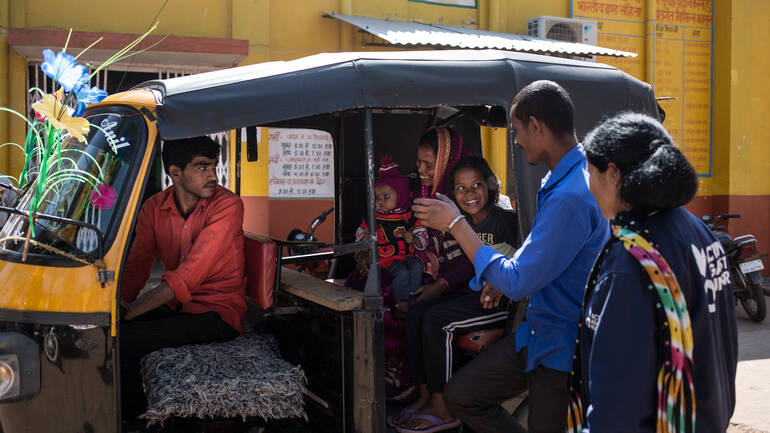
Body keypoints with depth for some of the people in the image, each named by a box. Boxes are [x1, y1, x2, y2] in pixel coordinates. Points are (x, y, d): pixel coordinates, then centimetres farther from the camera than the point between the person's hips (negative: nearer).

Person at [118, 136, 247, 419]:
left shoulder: (227, 205, -16)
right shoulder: (154, 208, 4)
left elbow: (191, 273, -23)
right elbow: (137, 265, 4)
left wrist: (131, 310, -27)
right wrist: (119, 301, -18)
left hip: (216, 312, -6)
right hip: (174, 307, 6)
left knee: (123, 341, -21)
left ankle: (137, 416, 2)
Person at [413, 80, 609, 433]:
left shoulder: (571, 197, -29)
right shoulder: (560, 178, 5)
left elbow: (518, 283, -26)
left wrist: (457, 224, -17)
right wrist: (503, 277, 6)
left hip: (561, 350, -10)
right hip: (538, 332, 10)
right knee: (460, 394, 11)